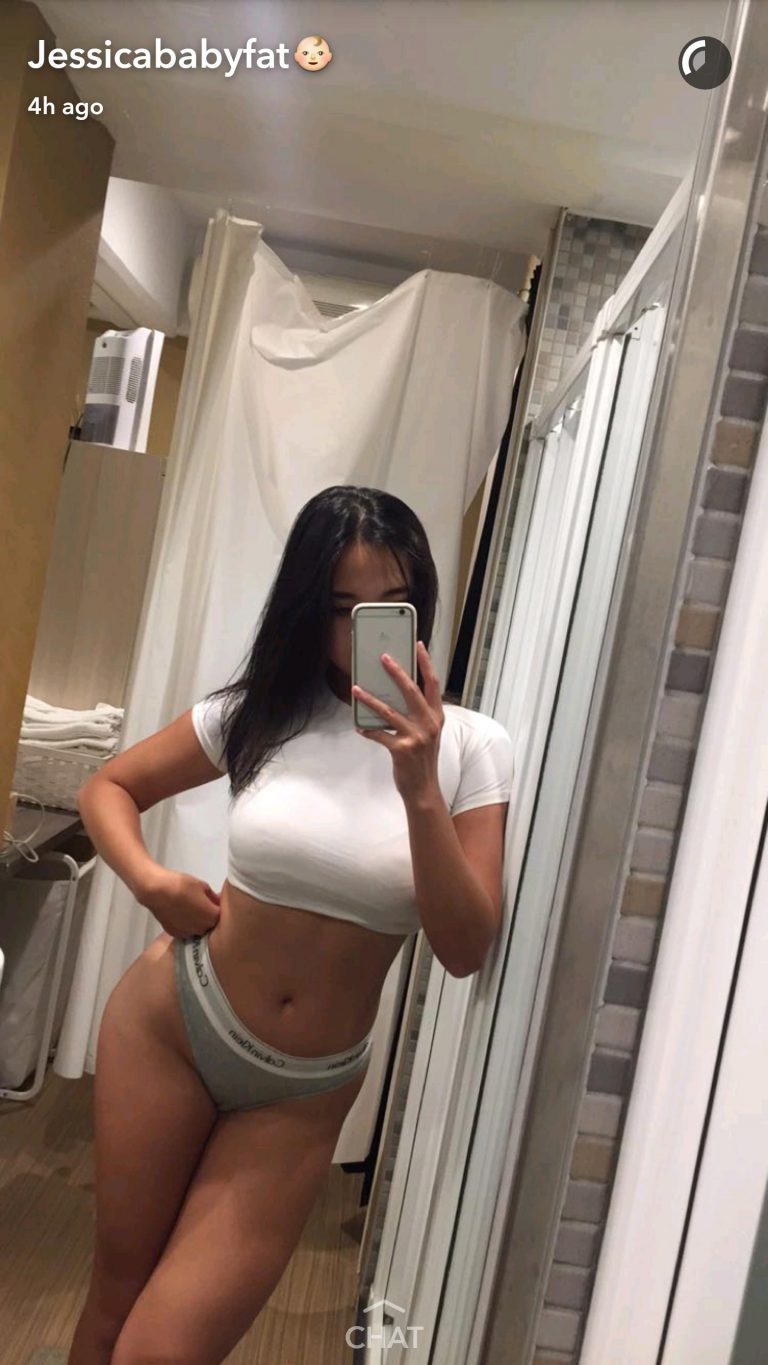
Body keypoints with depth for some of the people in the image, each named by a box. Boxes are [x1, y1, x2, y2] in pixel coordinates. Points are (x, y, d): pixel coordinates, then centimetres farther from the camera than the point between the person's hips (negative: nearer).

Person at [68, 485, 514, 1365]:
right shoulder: (259, 711, -7)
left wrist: (420, 791, -28)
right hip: (169, 1023, 1)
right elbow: (107, 788, 7)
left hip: (304, 1092, -1)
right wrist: (148, 879, -12)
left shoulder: (470, 746, -10)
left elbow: (465, 950, -15)